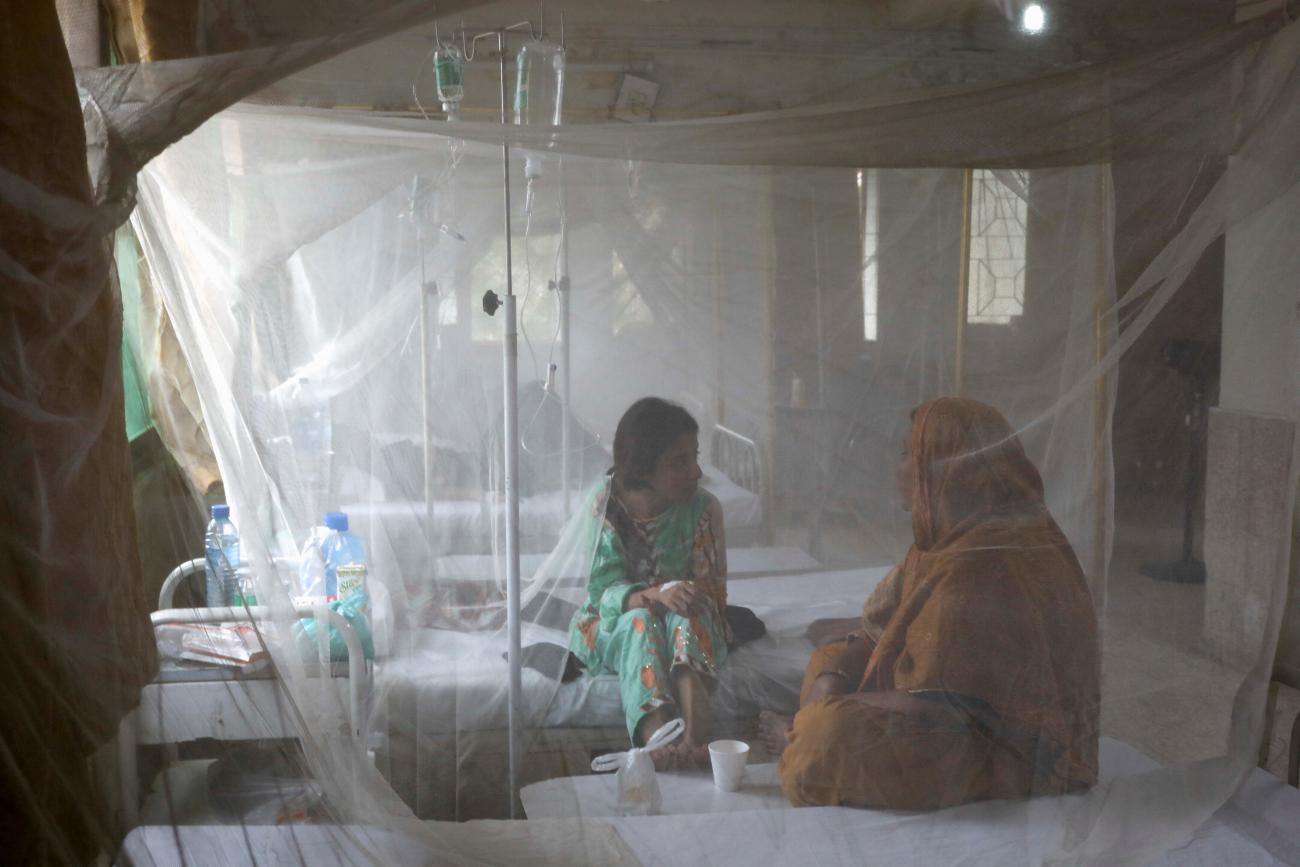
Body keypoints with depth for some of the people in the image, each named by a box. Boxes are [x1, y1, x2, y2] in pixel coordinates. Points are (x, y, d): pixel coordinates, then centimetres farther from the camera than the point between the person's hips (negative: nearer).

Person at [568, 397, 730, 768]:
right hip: (613, 629, -1)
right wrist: (657, 595, -40)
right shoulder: (606, 504, -16)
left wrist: (688, 599, -32)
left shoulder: (702, 508, -12)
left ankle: (695, 737, -54)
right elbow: (605, 590, -20)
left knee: (687, 616, -33)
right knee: (640, 620, -34)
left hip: (689, 636, 1)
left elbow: (711, 590, -9)